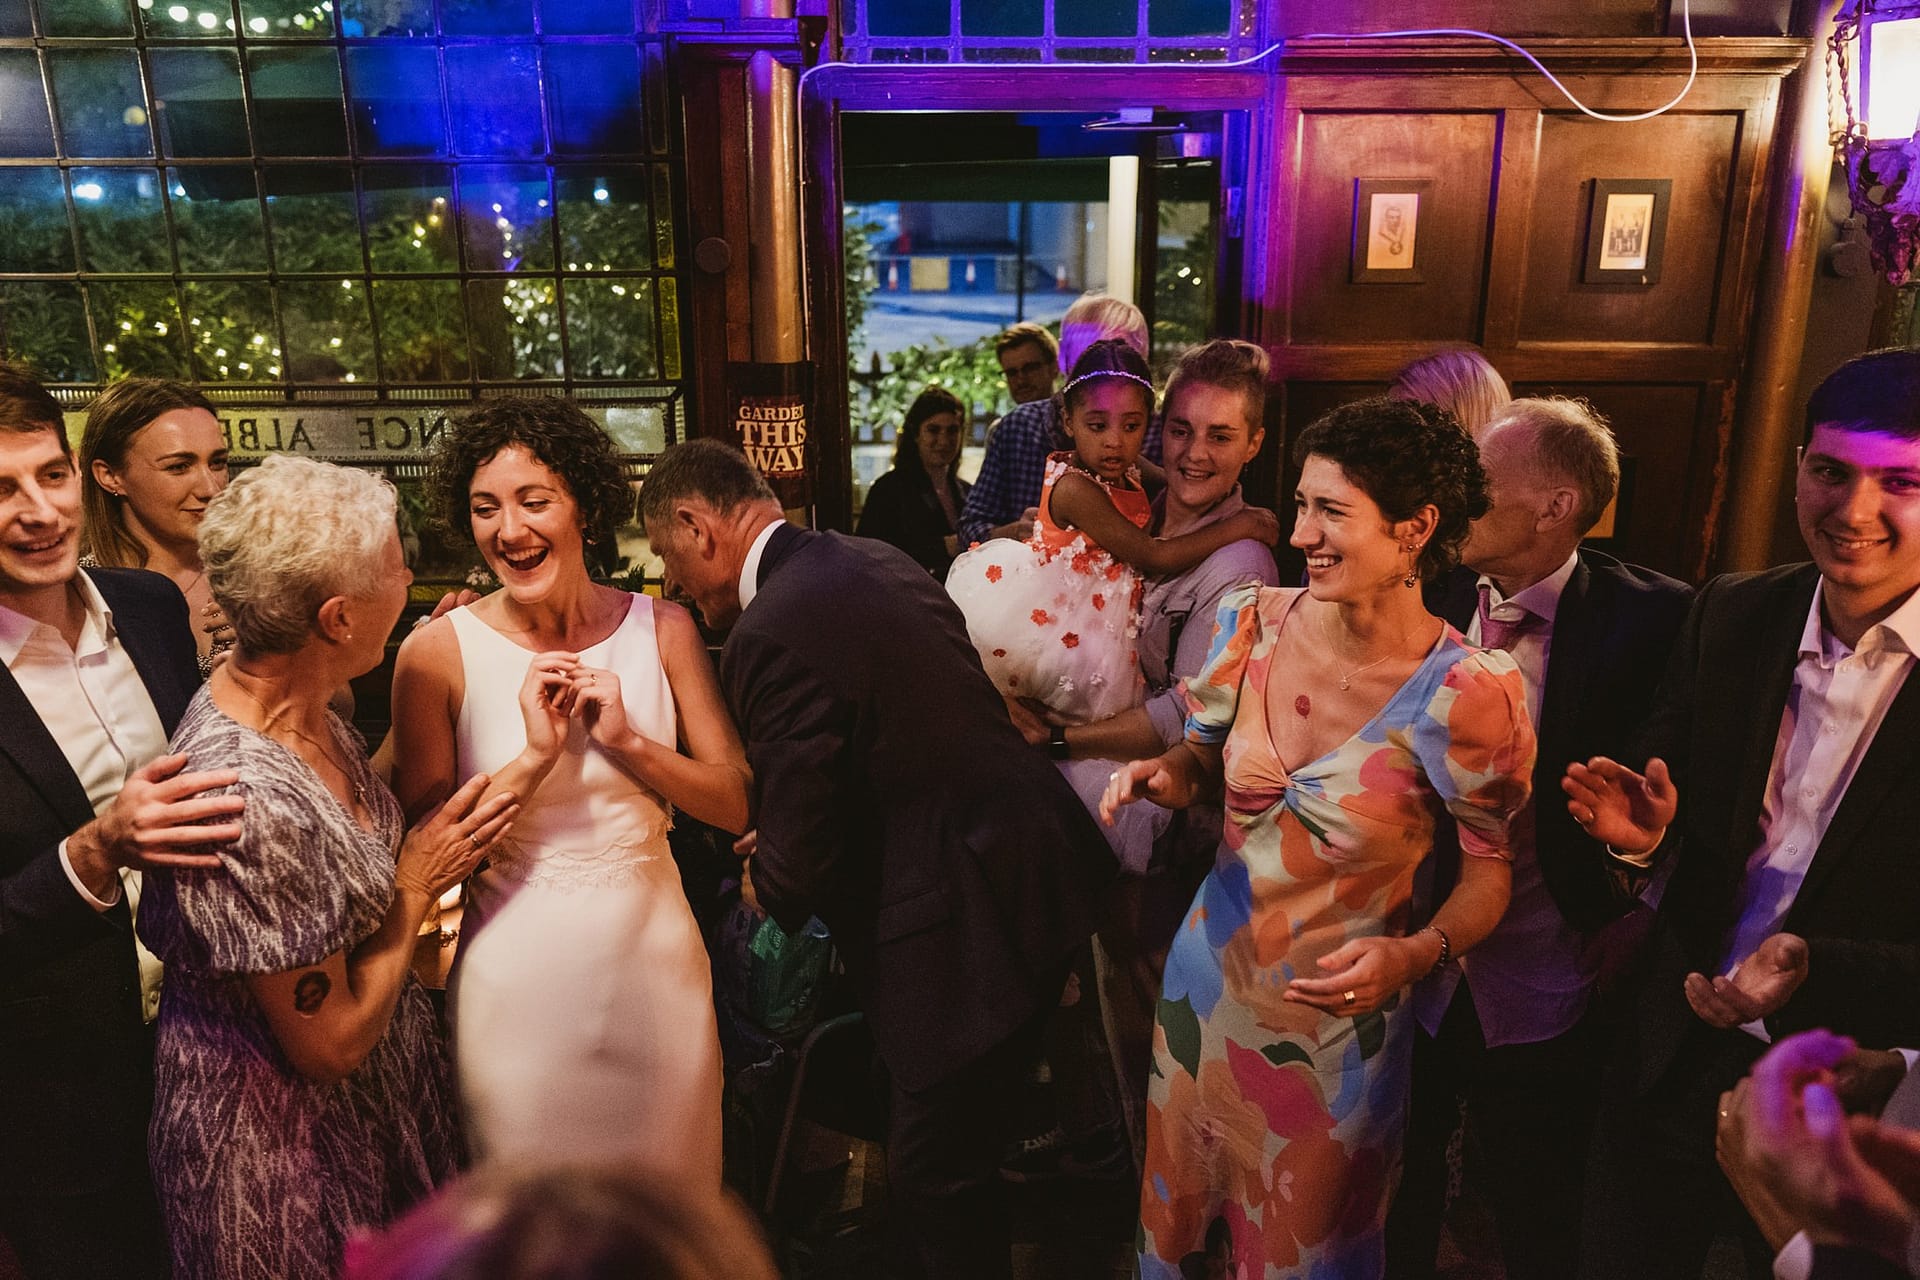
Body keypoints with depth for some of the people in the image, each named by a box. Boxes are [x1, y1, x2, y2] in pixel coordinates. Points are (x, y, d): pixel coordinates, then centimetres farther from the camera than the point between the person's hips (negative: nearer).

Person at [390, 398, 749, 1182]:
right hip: (520, 977, -2)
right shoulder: (438, 653, -8)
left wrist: (626, 740, -17)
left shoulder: (662, 630, -2)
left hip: (655, 961, 2)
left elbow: (740, 805, -4)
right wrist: (534, 757, -20)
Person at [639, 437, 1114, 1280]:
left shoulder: (770, 636, -22)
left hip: (968, 925, -10)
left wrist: (761, 885, 6)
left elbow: (796, 863, -18)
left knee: (937, 1185, 11)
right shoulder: (873, 560, 6)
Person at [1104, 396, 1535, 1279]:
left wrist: (1418, 954, -26)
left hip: (1340, 1017, -4)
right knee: (1181, 1207, 27)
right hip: (1209, 979, 4)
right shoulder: (1255, 622, -10)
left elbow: (1489, 868, -9)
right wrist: (1166, 773, -14)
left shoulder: (1469, 691, -22)